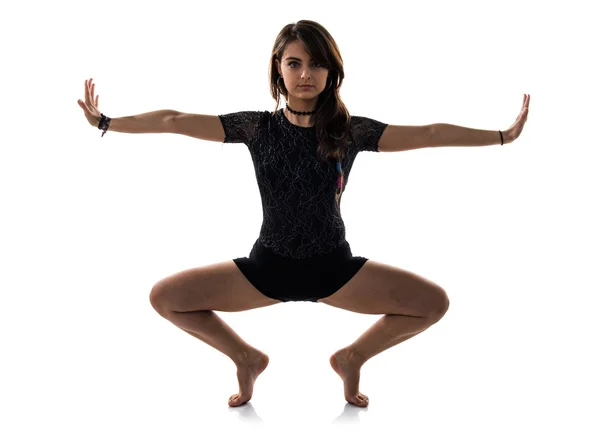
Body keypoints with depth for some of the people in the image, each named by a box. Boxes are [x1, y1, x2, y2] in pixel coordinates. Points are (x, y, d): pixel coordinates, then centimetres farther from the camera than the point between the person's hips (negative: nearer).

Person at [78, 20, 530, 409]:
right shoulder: (257, 127, -6)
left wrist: (503, 135, -12)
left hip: (334, 267, 0)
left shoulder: (351, 130, -8)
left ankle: (352, 357, 13)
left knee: (434, 302, -14)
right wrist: (106, 122, -6)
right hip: (268, 266, 1)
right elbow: (176, 120, -6)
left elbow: (426, 134, -11)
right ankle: (246, 357, 15)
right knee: (165, 297, -9)